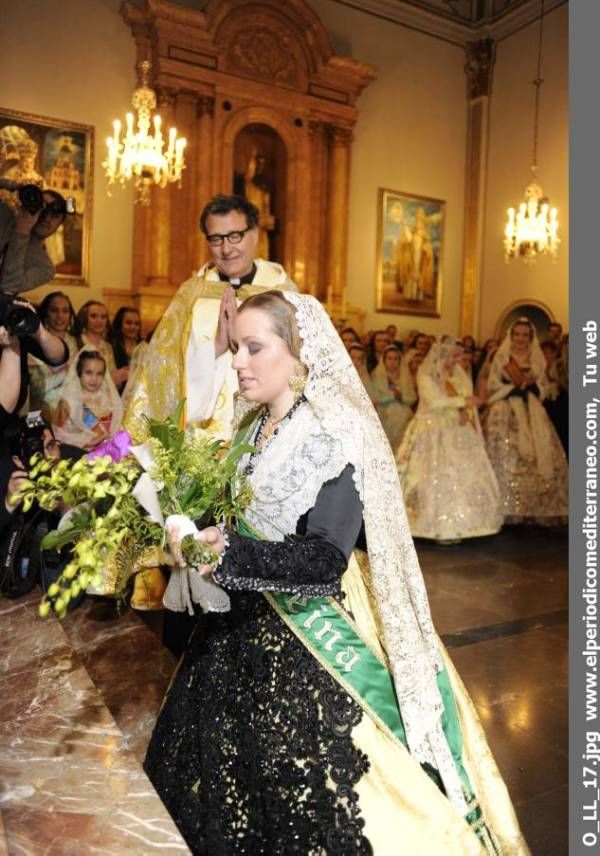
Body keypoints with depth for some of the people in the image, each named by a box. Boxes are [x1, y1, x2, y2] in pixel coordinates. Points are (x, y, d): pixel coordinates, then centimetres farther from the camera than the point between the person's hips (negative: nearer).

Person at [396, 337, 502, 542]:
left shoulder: (460, 375, 15)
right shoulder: (427, 375, -5)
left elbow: (468, 402, 9)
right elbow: (434, 401, -17)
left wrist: (465, 412, -12)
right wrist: (462, 401, -12)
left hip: (458, 433, 6)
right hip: (434, 432, -6)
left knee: (463, 475, 0)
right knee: (436, 477, -10)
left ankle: (455, 525, 6)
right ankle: (437, 527, -5)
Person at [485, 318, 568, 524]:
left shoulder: (537, 359, 12)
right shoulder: (501, 357, 3)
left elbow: (543, 389, 12)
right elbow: (492, 387, -1)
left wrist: (532, 384, -8)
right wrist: (514, 385, -12)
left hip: (532, 414, 4)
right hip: (506, 413, -3)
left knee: (539, 456, -1)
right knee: (507, 457, -9)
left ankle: (535, 507, 8)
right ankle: (507, 509, -5)